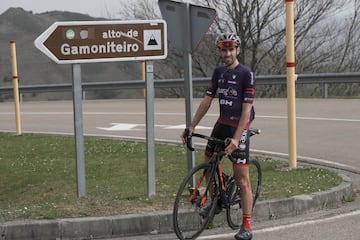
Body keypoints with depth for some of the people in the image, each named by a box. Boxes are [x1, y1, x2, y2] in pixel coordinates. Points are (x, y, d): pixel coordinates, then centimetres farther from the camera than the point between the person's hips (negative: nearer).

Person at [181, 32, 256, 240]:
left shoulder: (246, 74, -14)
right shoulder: (219, 72, 7)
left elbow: (247, 110, -19)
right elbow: (207, 101, 8)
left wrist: (236, 139, -26)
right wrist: (191, 127, 1)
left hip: (240, 127, -7)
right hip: (222, 123, 7)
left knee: (242, 178, -8)